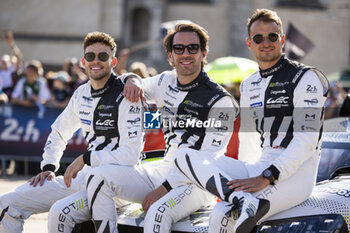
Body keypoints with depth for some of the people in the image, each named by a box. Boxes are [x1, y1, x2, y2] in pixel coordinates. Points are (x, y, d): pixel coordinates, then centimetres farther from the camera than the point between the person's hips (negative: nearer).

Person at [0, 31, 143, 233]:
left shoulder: (125, 98, -12)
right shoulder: (82, 94, 11)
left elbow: (130, 155, -20)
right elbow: (59, 133, 27)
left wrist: (85, 159, -16)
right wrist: (49, 167, 13)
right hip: (84, 177, 8)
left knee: (60, 211, -35)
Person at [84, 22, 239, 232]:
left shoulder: (220, 100, -10)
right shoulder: (166, 82, 10)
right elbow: (138, 85, 32)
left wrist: (165, 188, -19)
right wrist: (132, 81, 5)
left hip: (197, 183, -7)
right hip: (164, 168, 7)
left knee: (158, 212, -37)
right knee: (100, 177, -11)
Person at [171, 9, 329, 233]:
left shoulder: (305, 78, -5)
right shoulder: (249, 86, 19)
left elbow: (307, 140, -14)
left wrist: (267, 178, -22)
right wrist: (245, 177, 5)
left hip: (297, 173, -8)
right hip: (259, 167, 8)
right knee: (186, 155, -14)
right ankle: (243, 200, -34)